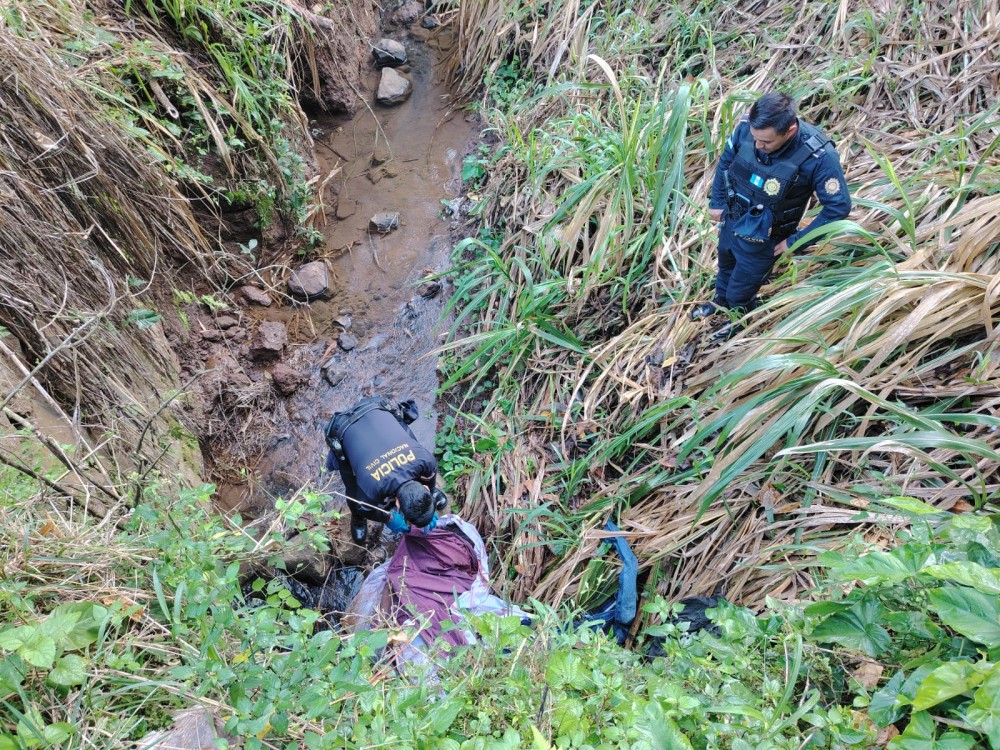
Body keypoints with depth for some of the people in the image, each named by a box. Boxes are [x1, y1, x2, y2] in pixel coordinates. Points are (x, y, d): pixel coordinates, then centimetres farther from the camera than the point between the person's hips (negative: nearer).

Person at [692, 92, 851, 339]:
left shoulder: (819, 156, -33)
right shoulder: (747, 127, -22)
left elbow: (838, 206, -22)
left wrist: (796, 242, -18)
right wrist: (717, 202, 7)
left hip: (761, 239, -4)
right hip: (730, 221, 4)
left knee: (740, 292, 16)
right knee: (725, 265, 32)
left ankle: (741, 318, 51)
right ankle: (721, 300, 64)